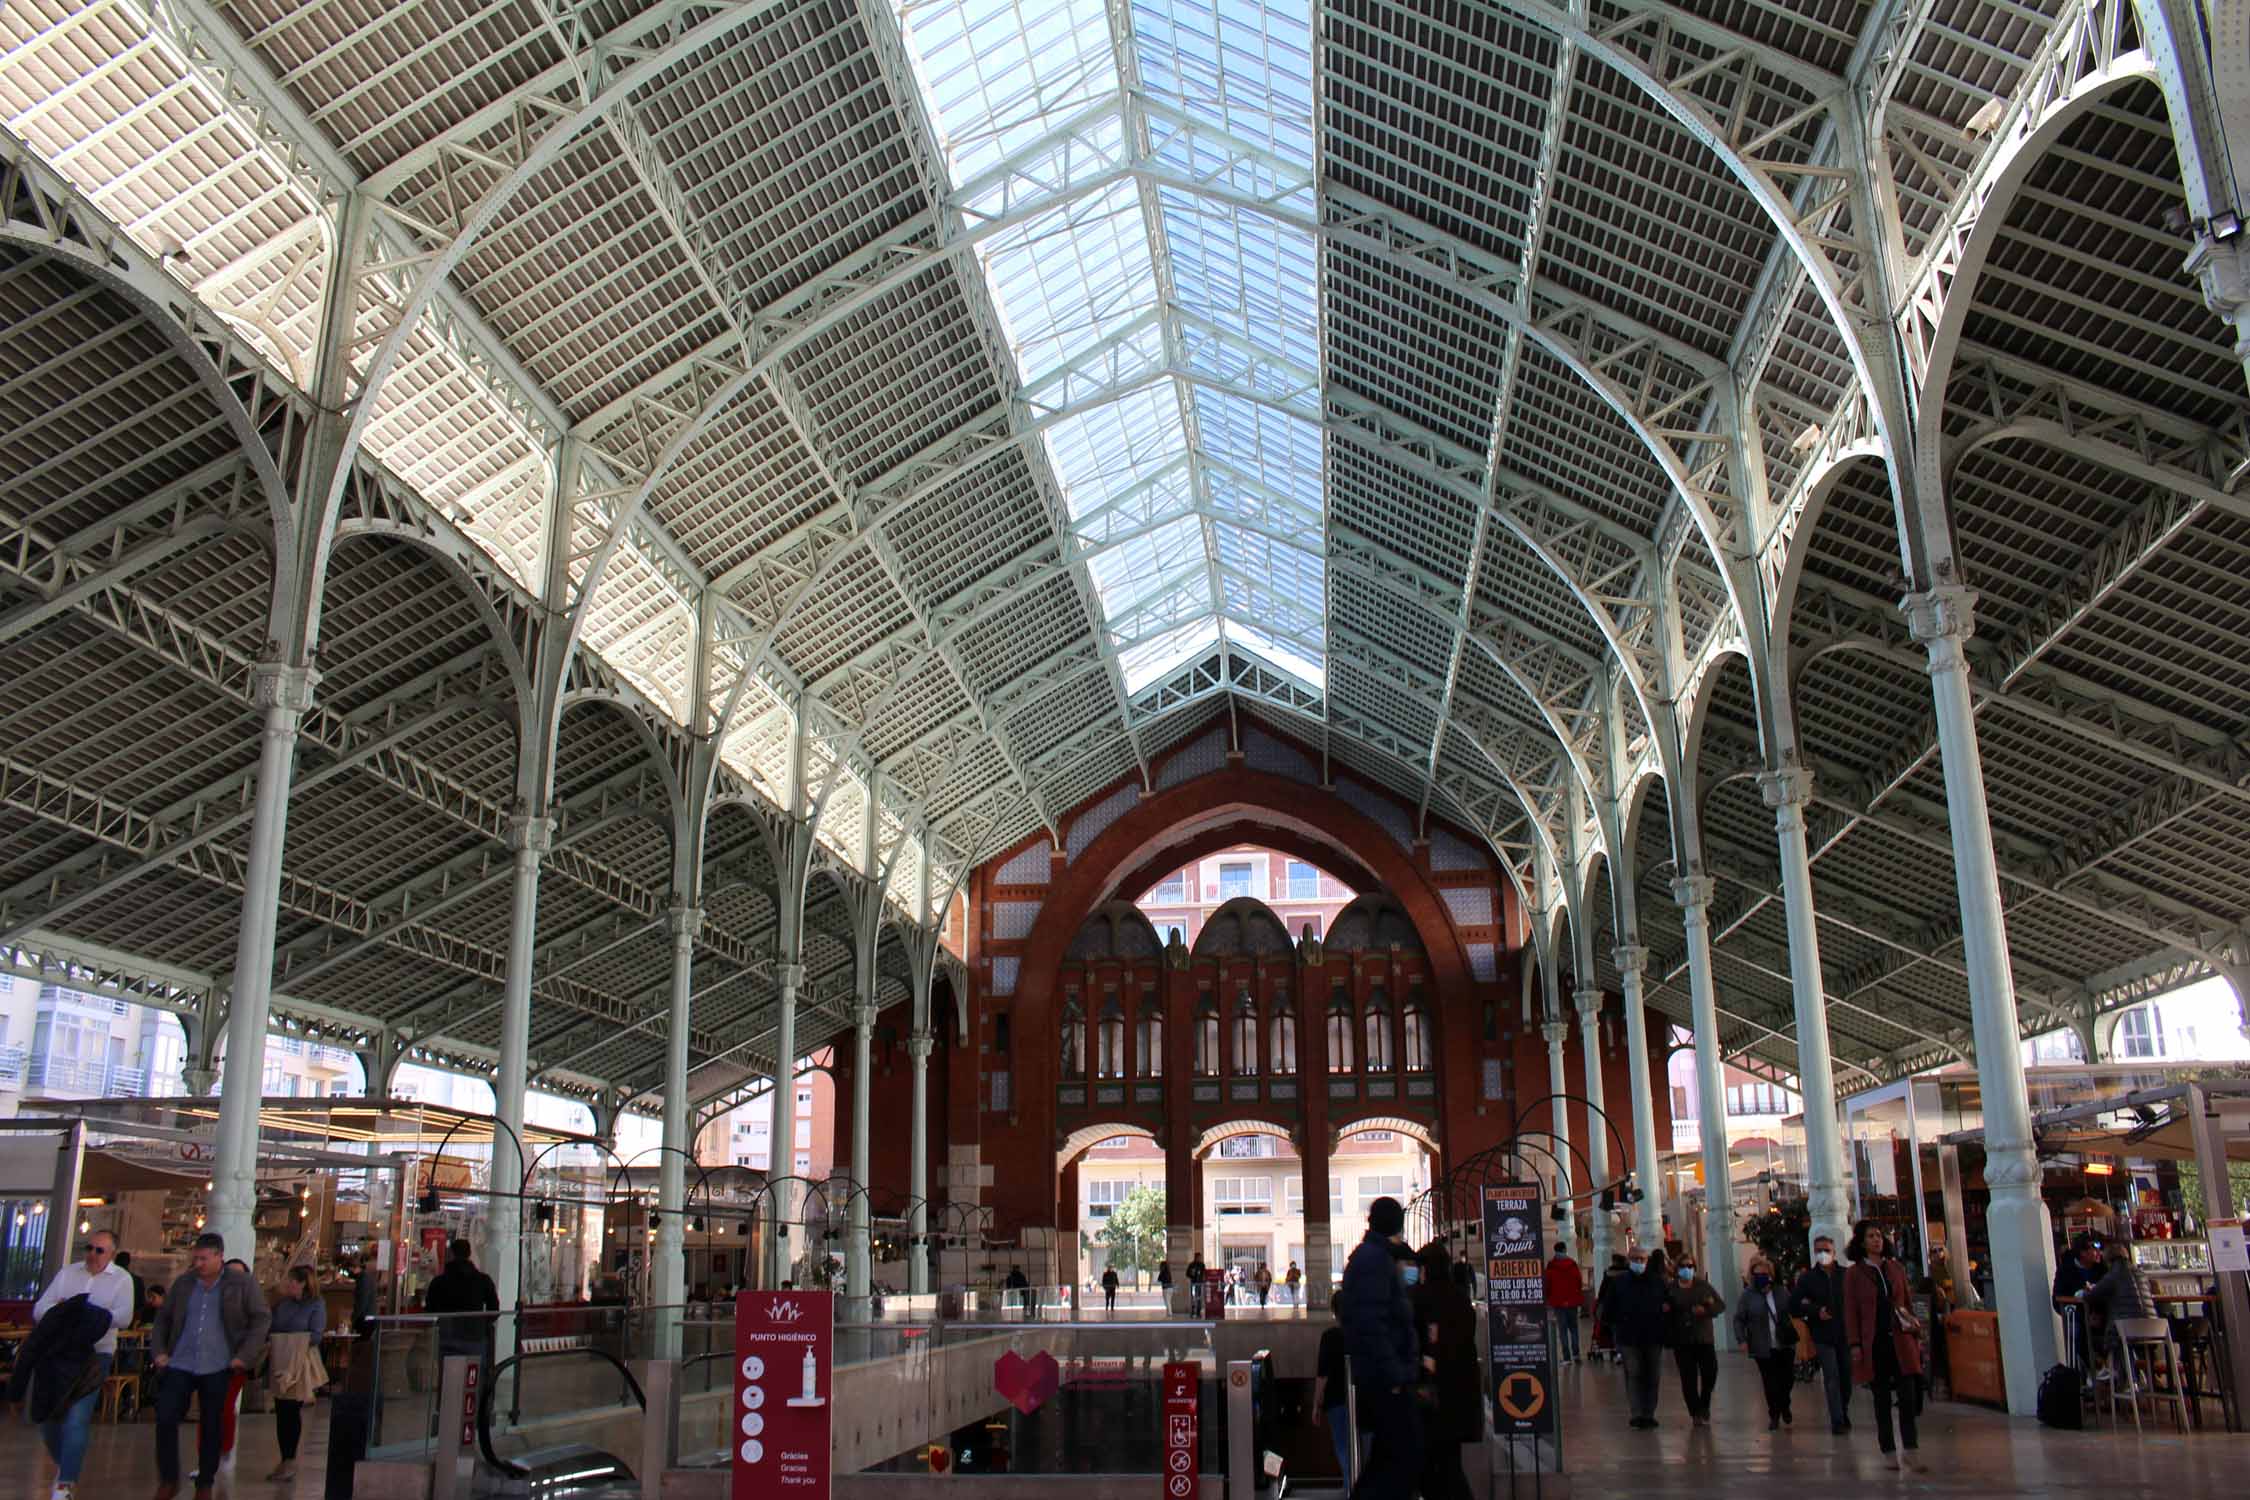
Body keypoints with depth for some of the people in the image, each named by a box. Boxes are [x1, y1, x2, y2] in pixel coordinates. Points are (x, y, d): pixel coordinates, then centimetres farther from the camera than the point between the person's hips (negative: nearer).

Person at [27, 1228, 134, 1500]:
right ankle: (63, 1464, 36)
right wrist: (58, 1308, -16)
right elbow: (38, 1310, 6)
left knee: (76, 1419, -11)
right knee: (47, 1414, 10)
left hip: (95, 1354, -4)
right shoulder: (67, 1273, 10)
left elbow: (124, 1317, -15)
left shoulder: (122, 1279, -1)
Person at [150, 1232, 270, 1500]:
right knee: (165, 1420, -3)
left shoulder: (242, 1284, -3)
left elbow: (261, 1318, -2)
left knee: (212, 1427, 6)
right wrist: (158, 1351, 6)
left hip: (218, 1368, -3)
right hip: (180, 1365, 3)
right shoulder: (183, 1284, 8)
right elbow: (162, 1318, 18)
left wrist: (245, 1356, -9)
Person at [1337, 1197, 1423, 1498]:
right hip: (1386, 1377, -10)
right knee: (1407, 1458, -9)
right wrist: (1393, 1375, -21)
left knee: (1387, 1456, 15)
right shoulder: (1374, 1259, -14)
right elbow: (1371, 1322, -22)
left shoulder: (1365, 1256, 18)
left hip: (1378, 1377, 10)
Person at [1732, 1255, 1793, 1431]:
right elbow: (1739, 1319, -3)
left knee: (1787, 1379, 6)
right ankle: (1774, 1416, 17)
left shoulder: (1781, 1293, 3)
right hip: (1763, 1348, -2)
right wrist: (1742, 1340, -14)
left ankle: (1784, 1408, 34)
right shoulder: (1748, 1295, -5)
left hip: (1785, 1345, 2)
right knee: (1770, 1383, 0)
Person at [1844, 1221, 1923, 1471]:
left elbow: (1907, 1304, 15)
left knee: (1908, 1395, -6)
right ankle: (1889, 1452, 11)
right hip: (1873, 1344, -2)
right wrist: (1855, 1344, -7)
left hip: (1901, 1341, 2)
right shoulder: (1854, 1274, 2)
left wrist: (1917, 1335, 10)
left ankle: (1909, 1451, -2)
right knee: (1882, 1399, 3)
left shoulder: (1897, 1269, 11)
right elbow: (1850, 1312, 0)